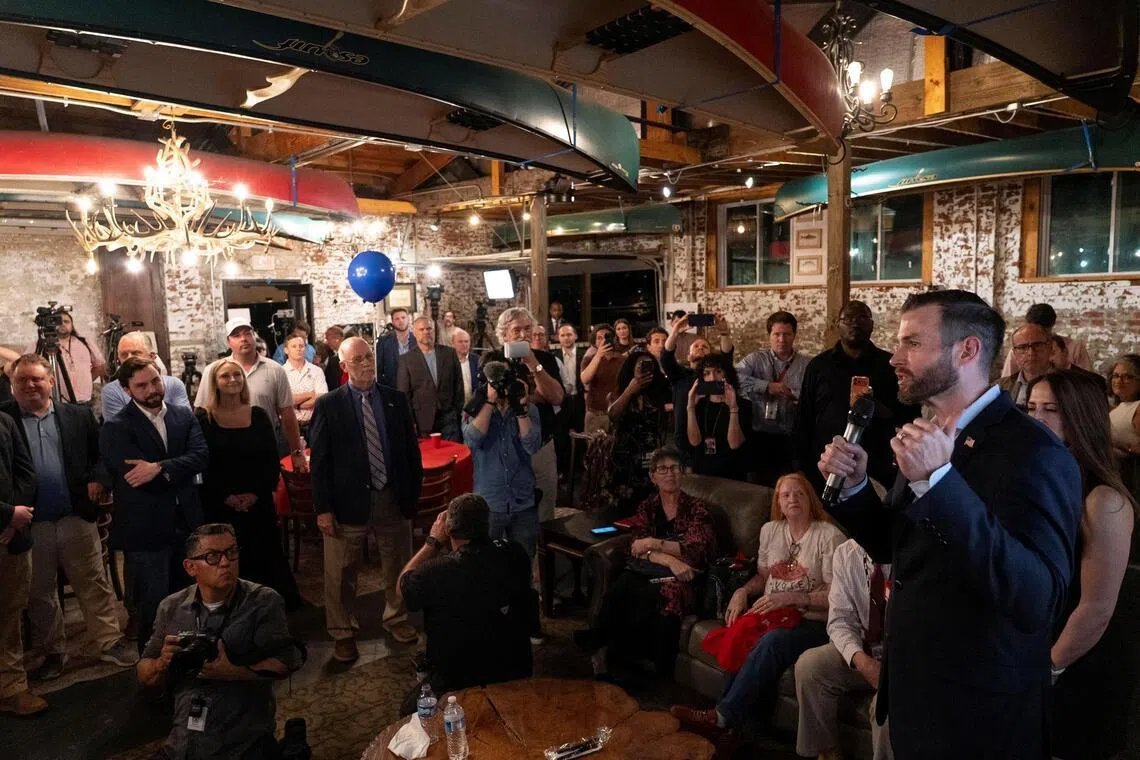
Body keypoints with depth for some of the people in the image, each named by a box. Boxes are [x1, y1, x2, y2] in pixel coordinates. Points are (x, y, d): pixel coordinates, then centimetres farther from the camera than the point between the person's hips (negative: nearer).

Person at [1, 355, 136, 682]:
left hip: (77, 517, 0)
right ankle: (52, 652, 27)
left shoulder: (79, 416, 5)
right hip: (29, 524, 0)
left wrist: (98, 481, -9)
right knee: (39, 593, 13)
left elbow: (102, 454, 7)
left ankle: (111, 642, 17)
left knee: (94, 584, 8)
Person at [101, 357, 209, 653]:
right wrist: (178, 473, -10)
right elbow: (138, 474, -19)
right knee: (153, 609, 7)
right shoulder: (116, 428, -7)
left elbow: (201, 457, -9)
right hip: (145, 531, -4)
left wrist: (160, 468, -22)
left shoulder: (184, 416, 6)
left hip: (186, 525, 4)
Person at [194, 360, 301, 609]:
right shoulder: (203, 418, -2)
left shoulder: (258, 415, 4)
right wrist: (226, 496, -10)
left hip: (258, 502, 2)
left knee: (265, 557, 6)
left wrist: (257, 493, -7)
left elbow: (272, 460, 4)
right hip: (219, 505, -2)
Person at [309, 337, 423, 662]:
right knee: (342, 572, 8)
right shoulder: (328, 405, -5)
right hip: (348, 501, -3)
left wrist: (413, 494, 3)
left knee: (397, 565, 17)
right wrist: (323, 508, -9)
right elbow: (320, 460, -5)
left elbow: (412, 450, 6)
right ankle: (343, 631, 29)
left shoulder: (397, 400, 3)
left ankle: (396, 617, 40)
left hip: (393, 498, 3)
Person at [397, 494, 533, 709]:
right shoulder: (515, 556, -16)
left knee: (412, 708, 24)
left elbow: (403, 586, -5)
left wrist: (432, 541, -2)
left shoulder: (436, 572, -29)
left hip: (456, 683, -4)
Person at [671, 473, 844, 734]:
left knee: (773, 640, -35)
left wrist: (790, 598, -19)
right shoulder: (770, 530, 13)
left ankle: (724, 715, -29)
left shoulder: (829, 535, -5)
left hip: (812, 623, -4)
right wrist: (742, 591, 0)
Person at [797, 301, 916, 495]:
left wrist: (879, 409, -15)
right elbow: (804, 421, 6)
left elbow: (909, 414, 4)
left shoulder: (889, 364, 6)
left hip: (876, 470, 0)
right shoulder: (819, 365, 7)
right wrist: (803, 468, 2)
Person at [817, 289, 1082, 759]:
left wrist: (938, 482, -39)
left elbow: (1036, 603, -33)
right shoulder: (929, 436, 3)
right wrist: (853, 487, -7)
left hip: (981, 715, -7)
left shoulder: (1034, 453, -22)